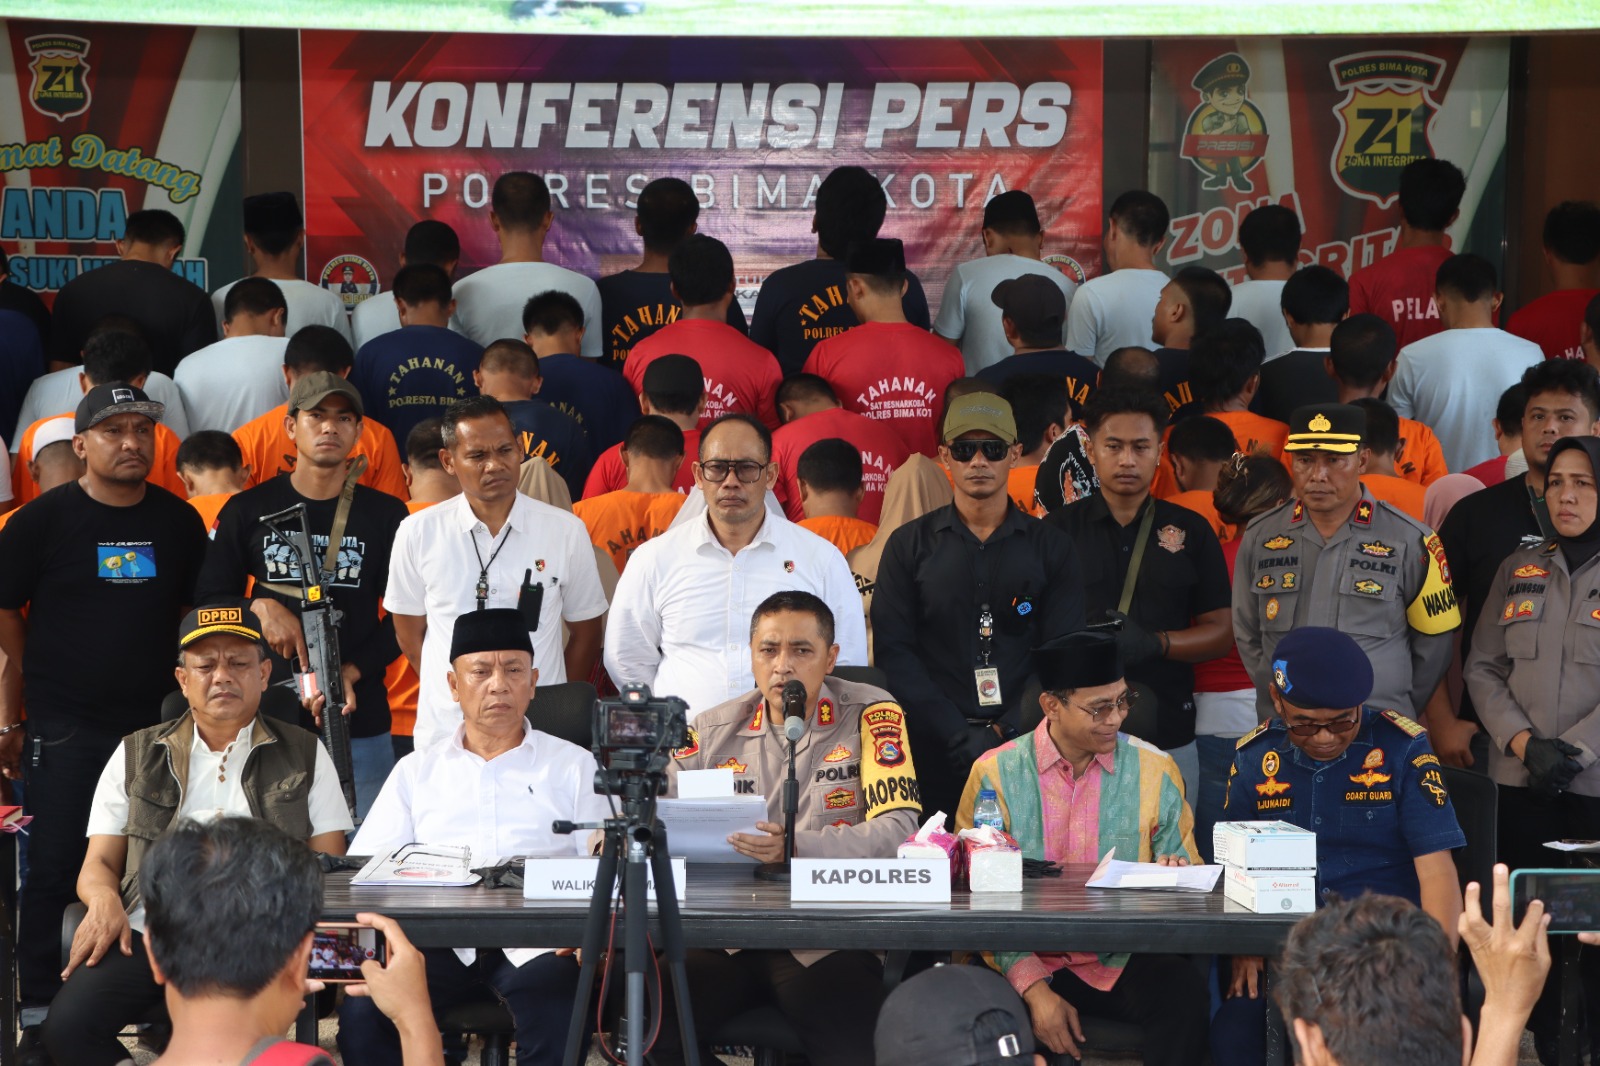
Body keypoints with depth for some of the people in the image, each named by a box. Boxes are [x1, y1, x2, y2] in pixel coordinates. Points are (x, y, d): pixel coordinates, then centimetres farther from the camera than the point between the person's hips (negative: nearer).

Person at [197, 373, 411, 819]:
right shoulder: (248, 510, 7)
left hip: (360, 720, 0)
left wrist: (352, 672, -10)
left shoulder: (386, 515, 5)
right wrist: (260, 607, -9)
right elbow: (210, 598, 11)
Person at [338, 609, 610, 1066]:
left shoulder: (573, 765, 15)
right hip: (440, 940, 1)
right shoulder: (417, 771, 20)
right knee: (362, 1011, -27)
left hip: (533, 941, -1)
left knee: (558, 1013, -34)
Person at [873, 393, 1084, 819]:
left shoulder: (1052, 548, 9)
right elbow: (893, 652, 0)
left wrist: (1007, 731, -12)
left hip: (1027, 749, 0)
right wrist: (958, 734, -11)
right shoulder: (909, 545, 8)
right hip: (936, 753, 0)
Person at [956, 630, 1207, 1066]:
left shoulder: (1154, 769, 6)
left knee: (1182, 989, -30)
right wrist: (1034, 989, -15)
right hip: (1023, 963, -1)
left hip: (1124, 962, 2)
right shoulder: (995, 774, 0)